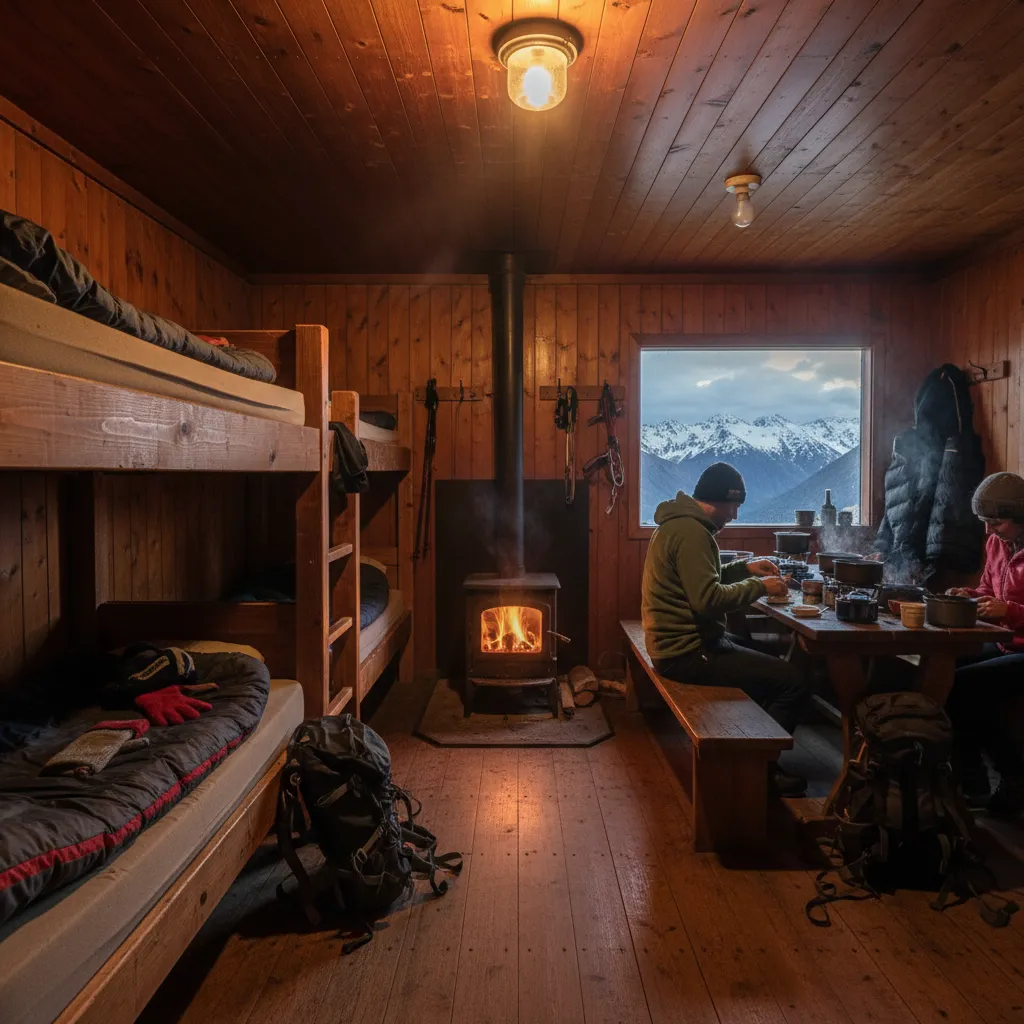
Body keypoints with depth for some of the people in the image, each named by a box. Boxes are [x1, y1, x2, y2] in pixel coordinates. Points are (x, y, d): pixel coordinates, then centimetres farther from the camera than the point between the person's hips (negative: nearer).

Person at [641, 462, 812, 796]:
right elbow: (709, 598, -27)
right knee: (794, 683, -13)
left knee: (762, 653, 29)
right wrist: (759, 586, -14)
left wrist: (745, 568, 12)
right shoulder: (691, 532, -21)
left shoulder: (681, 522, 12)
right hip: (688, 652, -11)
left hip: (679, 641, 11)